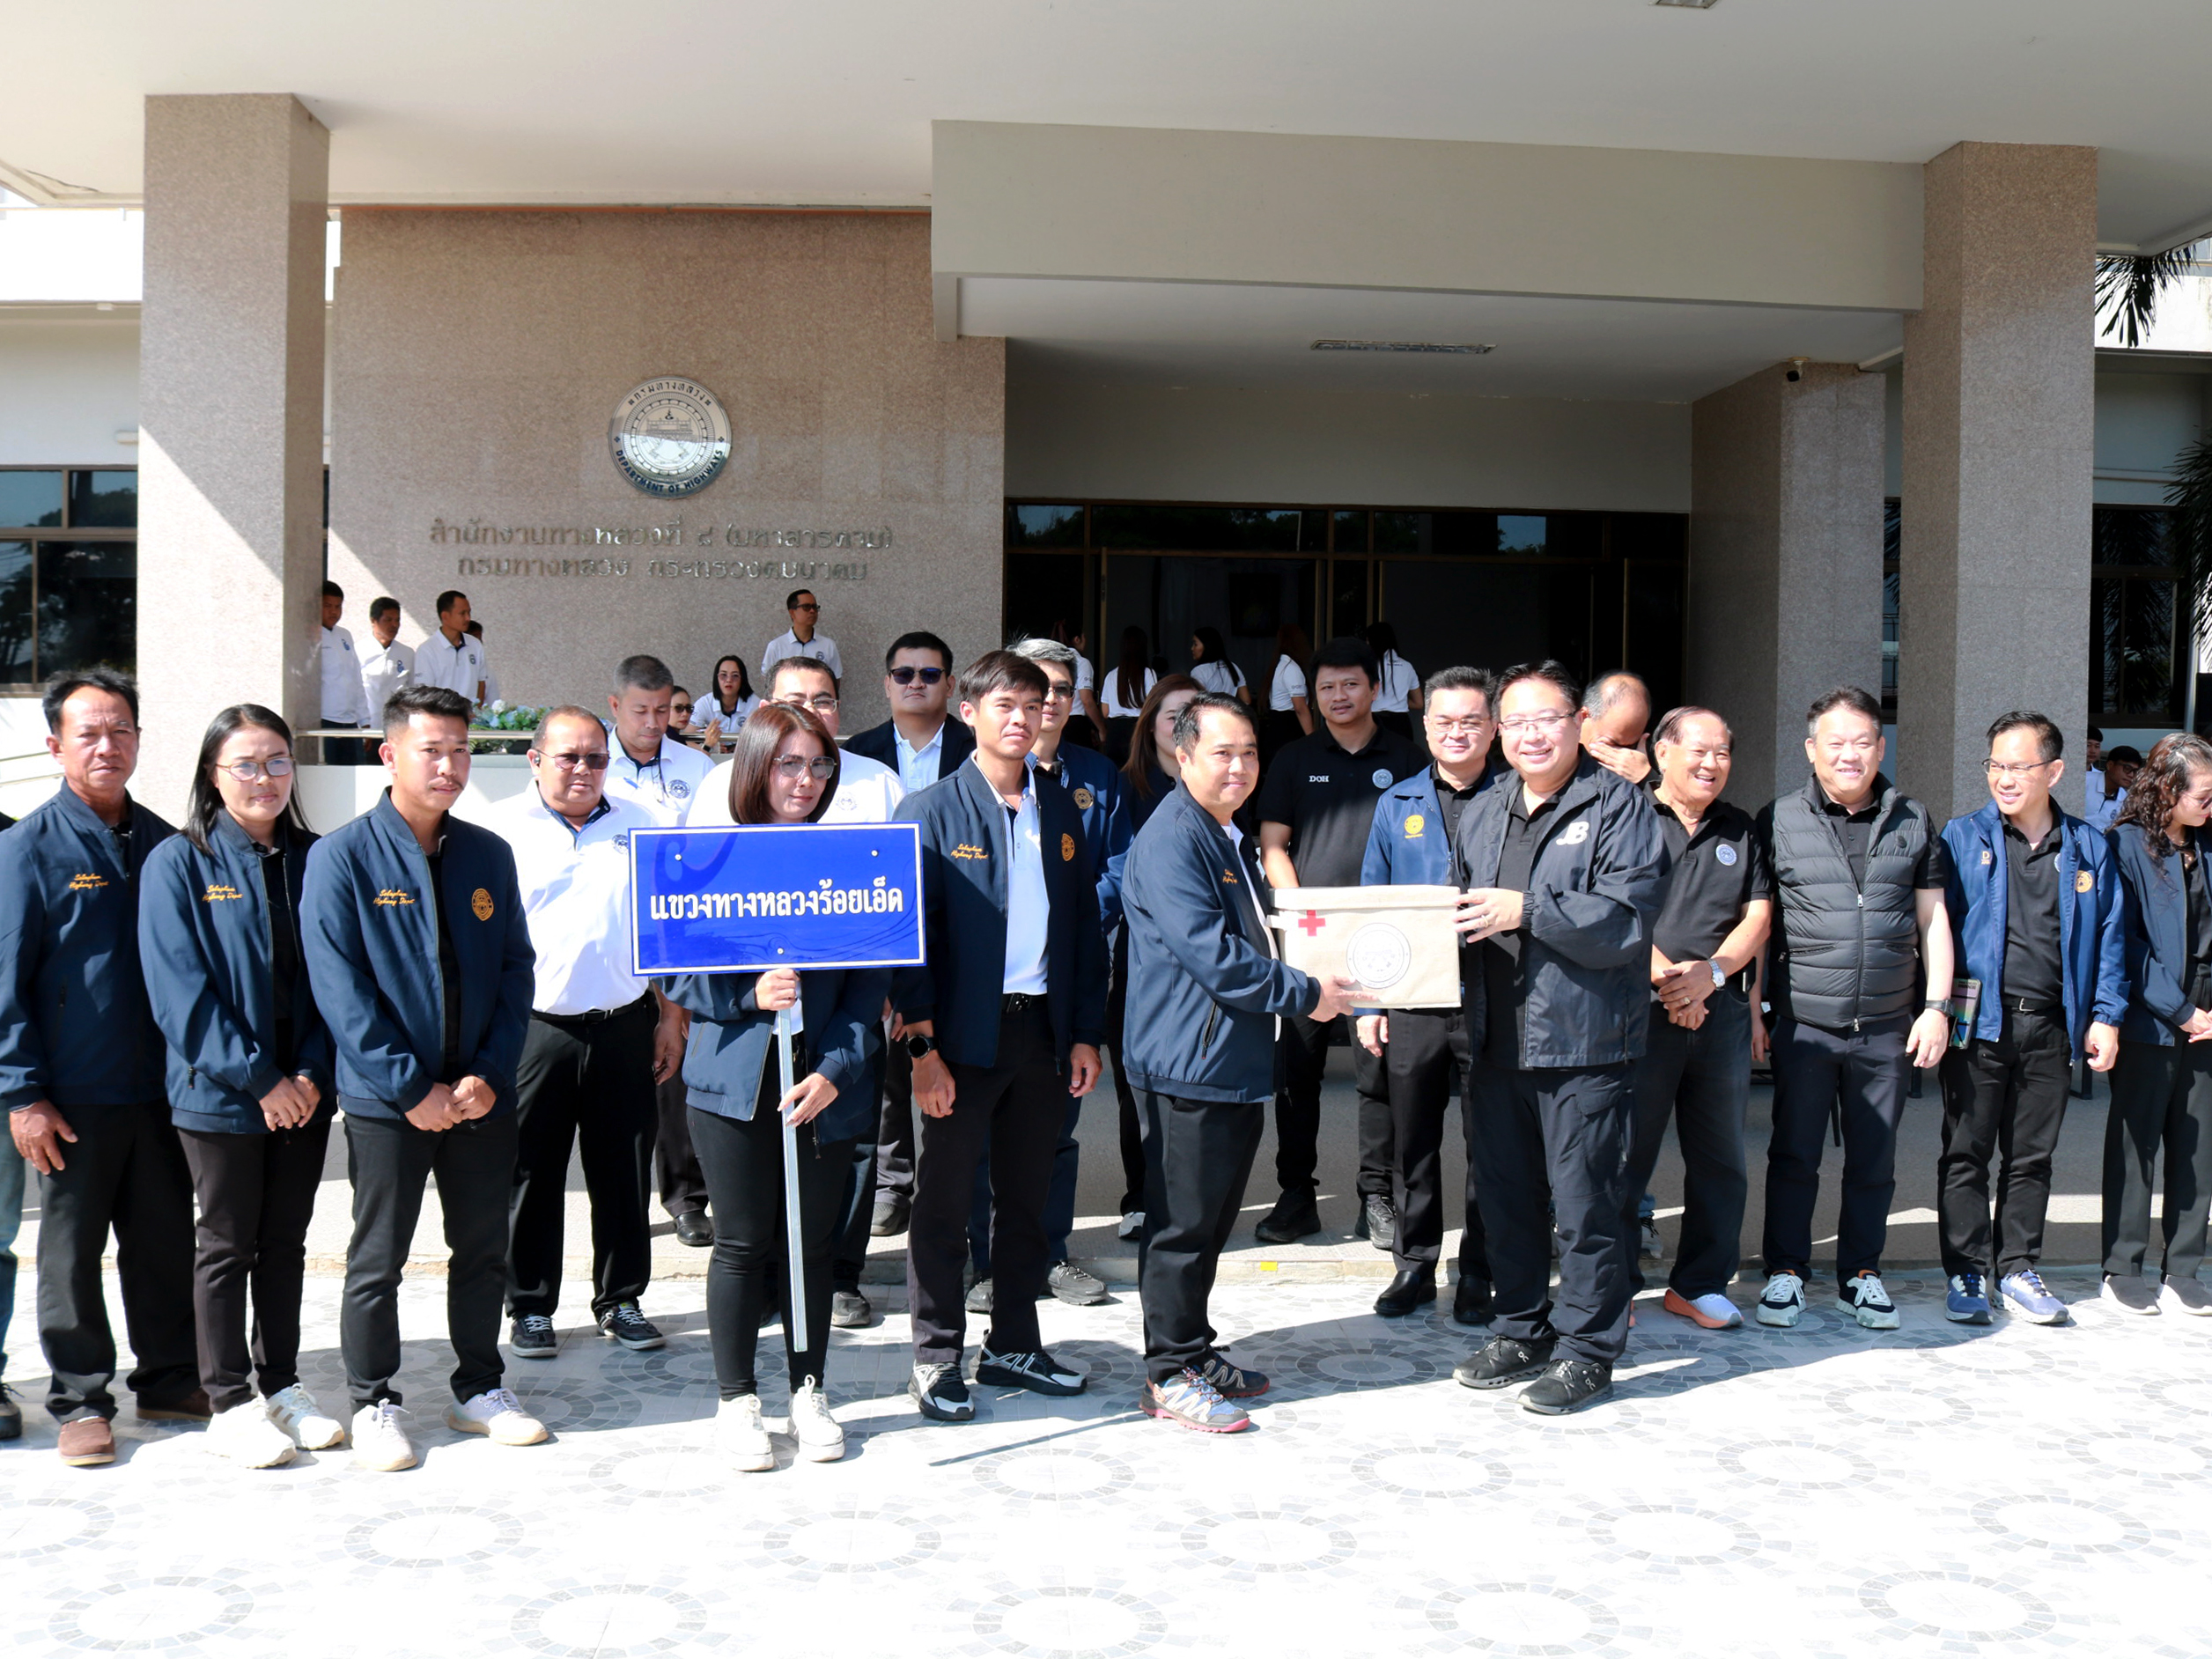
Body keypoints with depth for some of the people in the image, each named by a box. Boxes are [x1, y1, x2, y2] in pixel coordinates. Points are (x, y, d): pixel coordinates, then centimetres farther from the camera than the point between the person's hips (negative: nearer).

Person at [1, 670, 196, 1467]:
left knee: (167, 1243, 10)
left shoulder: (163, 843, 8)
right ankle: (80, 1401, 17)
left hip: (161, 1088, 4)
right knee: (72, 1253, 6)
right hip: (73, 1095, -3)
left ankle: (170, 1381, 24)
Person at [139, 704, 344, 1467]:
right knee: (228, 1246, 5)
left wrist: (312, 1072, -8)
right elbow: (182, 990, -12)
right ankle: (229, 1404, 15)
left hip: (303, 1093, 4)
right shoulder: (179, 863, -6)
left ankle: (281, 1384, 24)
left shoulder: (313, 860, 6)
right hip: (220, 1092, -4)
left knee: (285, 1242, 12)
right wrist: (259, 1079, -15)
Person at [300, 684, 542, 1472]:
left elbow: (515, 970, 6)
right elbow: (340, 987, -12)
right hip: (387, 1100, -4)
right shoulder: (342, 857, -6)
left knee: (484, 1250, 13)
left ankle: (480, 1388, 28)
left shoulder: (489, 854, 7)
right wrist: (412, 1087, -16)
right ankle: (374, 1404, 20)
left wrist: (490, 1074, -7)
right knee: (377, 1260, 6)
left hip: (482, 1094, 4)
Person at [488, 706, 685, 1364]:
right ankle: (531, 1308, 18)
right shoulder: (501, 828, 1)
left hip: (625, 1026, 3)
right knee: (531, 1173, 5)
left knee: (624, 1170, 9)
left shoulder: (637, 827, 10)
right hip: (533, 1029, -2)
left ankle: (619, 1299, 22)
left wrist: (671, 1016, 8)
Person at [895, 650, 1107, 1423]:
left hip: (1043, 1031, 5)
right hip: (962, 1035, -4)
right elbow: (910, 933, -8)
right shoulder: (931, 812, -4)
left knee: (1026, 1199, 13)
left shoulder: (1061, 812, 10)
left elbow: (1085, 928, 12)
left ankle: (1013, 1346, 26)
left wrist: (1086, 1034, 6)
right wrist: (923, 1046, -14)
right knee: (943, 1202, 3)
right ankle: (936, 1359, 14)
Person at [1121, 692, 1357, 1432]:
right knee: (1183, 1221, -2)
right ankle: (1171, 1375, 6)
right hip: (1189, 1063, -10)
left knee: (1213, 1218, 16)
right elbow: (1209, 953, -22)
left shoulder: (1233, 838, 18)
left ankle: (1196, 1352, 27)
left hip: (1237, 1061, 10)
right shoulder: (1170, 839, -15)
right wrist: (1304, 995, -15)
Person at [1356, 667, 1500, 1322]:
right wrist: (1368, 1002, 4)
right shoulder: (1397, 805, 8)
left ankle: (1479, 1274, 18)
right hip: (1412, 999, 2)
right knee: (1412, 1139, 10)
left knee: (1489, 1142, 5)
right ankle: (1415, 1264, 23)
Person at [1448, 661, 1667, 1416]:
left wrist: (1526, 910, -21)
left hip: (1583, 1042, -6)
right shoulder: (1483, 813, 16)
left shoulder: (1619, 806, -5)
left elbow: (1626, 920, -17)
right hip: (1499, 1039, 7)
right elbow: (1464, 913, 23)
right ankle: (1521, 1332, 29)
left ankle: (1586, 1351, 13)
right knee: (1505, 1196, 15)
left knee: (1584, 1203, 0)